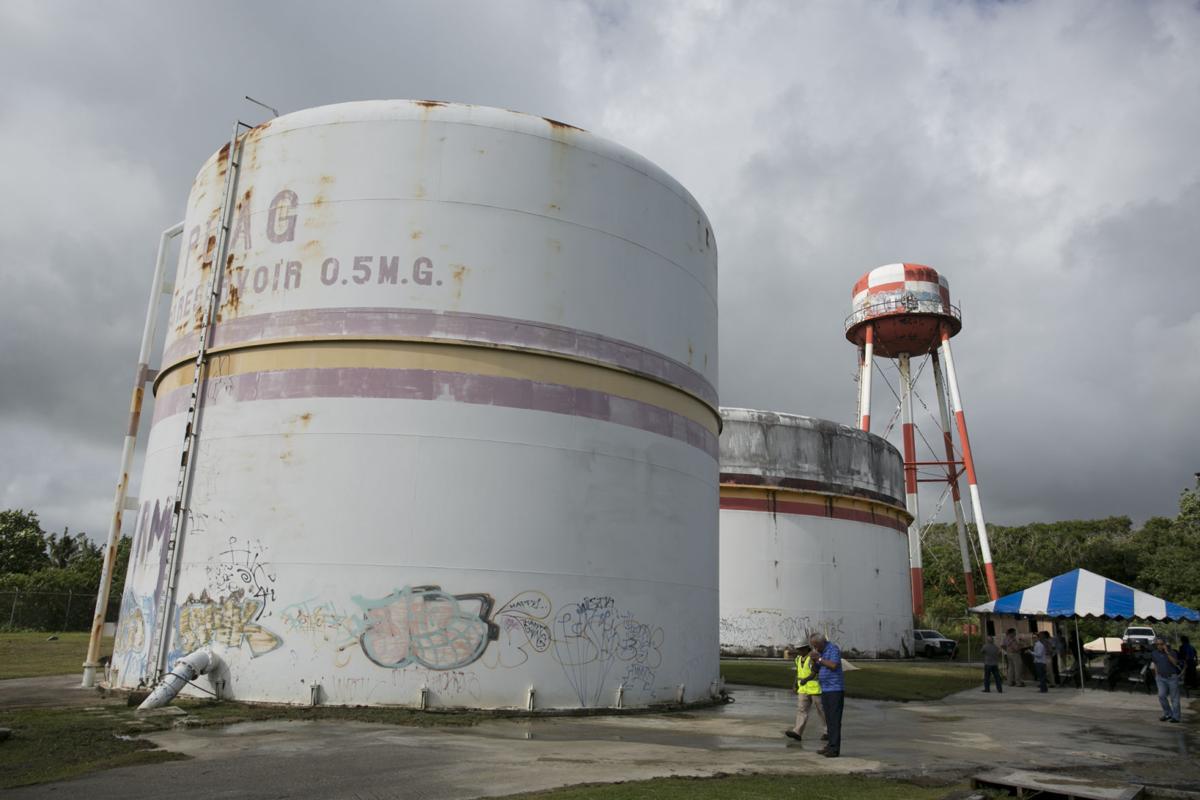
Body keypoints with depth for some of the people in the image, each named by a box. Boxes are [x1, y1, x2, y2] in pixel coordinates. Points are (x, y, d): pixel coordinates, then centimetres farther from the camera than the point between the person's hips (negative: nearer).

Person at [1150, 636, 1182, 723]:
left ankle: (1176, 717, 14)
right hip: (1161, 678, 3)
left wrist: (1167, 652, -27)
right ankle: (1168, 714, 9)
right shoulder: (1154, 653, 3)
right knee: (1161, 695, -8)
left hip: (1172, 677, -3)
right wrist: (1156, 676, 11)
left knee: (1174, 698, 3)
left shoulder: (1172, 652, -9)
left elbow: (1175, 663, -25)